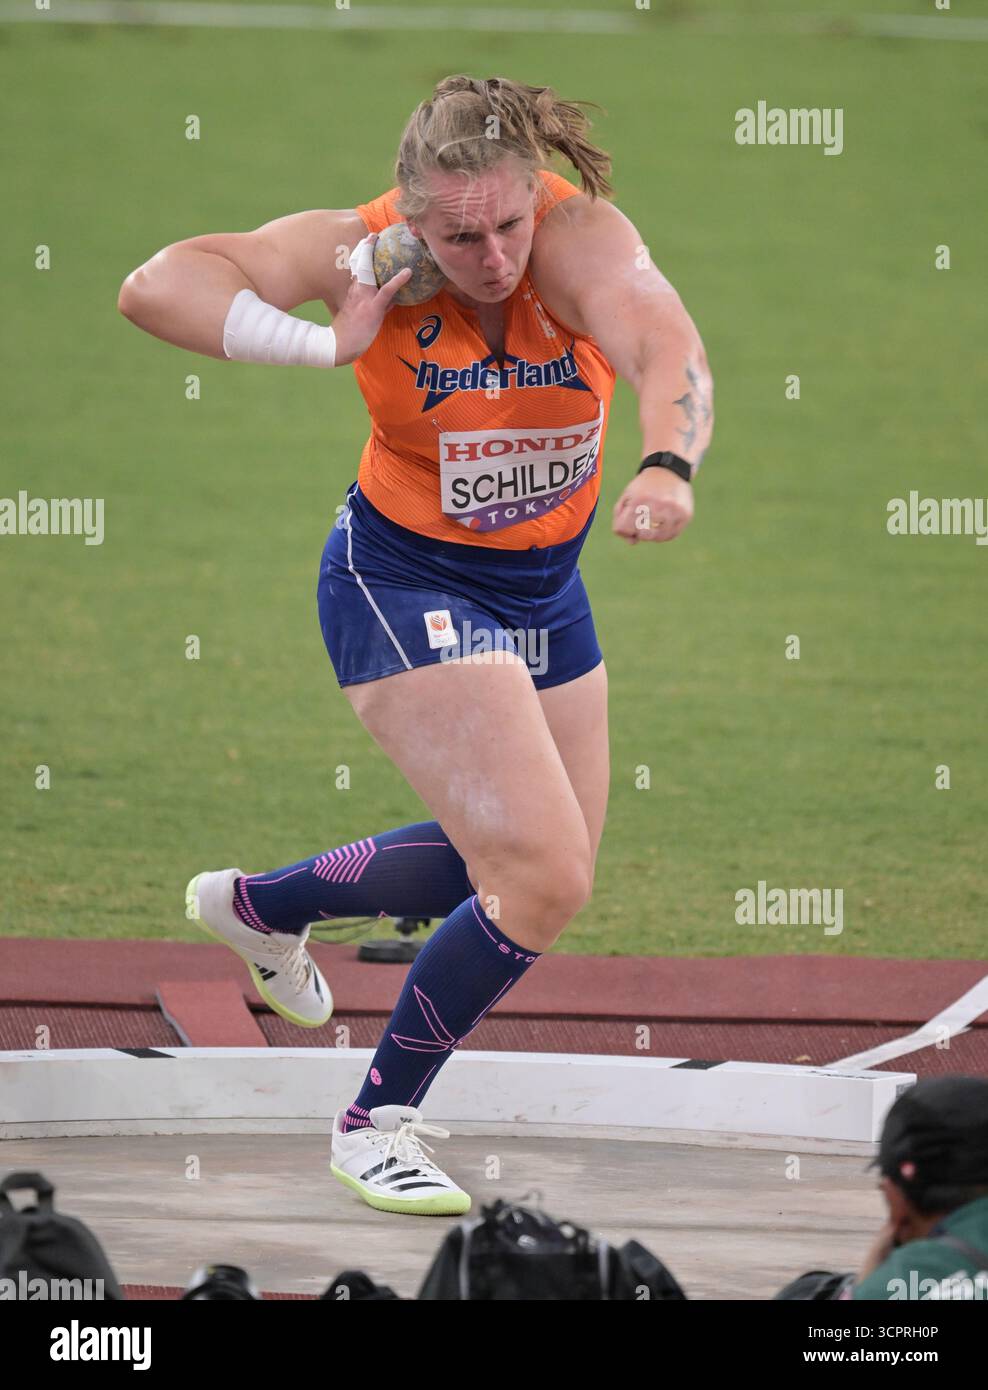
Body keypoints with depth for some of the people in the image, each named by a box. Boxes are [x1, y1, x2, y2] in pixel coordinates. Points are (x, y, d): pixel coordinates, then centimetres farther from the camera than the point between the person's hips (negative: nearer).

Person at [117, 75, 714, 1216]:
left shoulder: (581, 238, -24)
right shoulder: (368, 250, -24)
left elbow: (665, 346, -44)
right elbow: (160, 286, -33)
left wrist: (667, 464, -65)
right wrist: (326, 344, -42)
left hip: (545, 588, 5)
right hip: (406, 585, -5)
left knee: (519, 867, 23)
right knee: (543, 878, -15)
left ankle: (260, 905, 45)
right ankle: (377, 1122, 4)